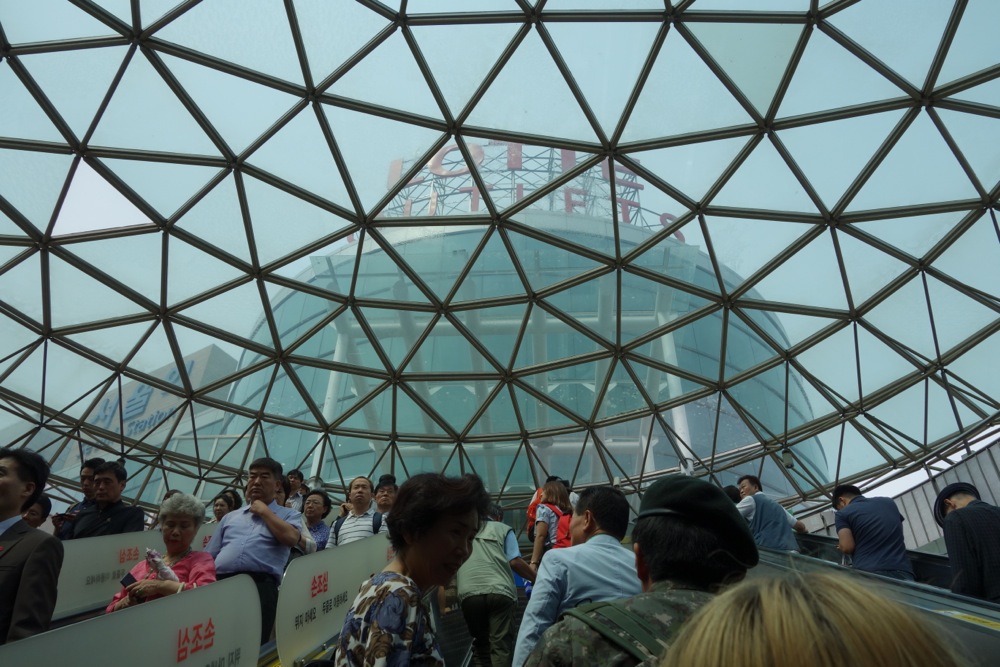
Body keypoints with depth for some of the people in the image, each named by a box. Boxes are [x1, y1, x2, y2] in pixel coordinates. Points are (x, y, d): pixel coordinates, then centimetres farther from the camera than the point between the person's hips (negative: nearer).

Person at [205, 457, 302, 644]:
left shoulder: (289, 514, 13)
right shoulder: (230, 517, 26)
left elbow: (291, 537, -10)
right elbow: (208, 557, 23)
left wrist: (264, 511, 3)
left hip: (260, 585, -3)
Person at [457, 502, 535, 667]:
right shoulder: (503, 529, 17)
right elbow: (515, 561, 5)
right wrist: (537, 579, 15)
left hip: (468, 594, 2)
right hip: (499, 591, -2)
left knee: (480, 643, 18)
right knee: (501, 645, 1)